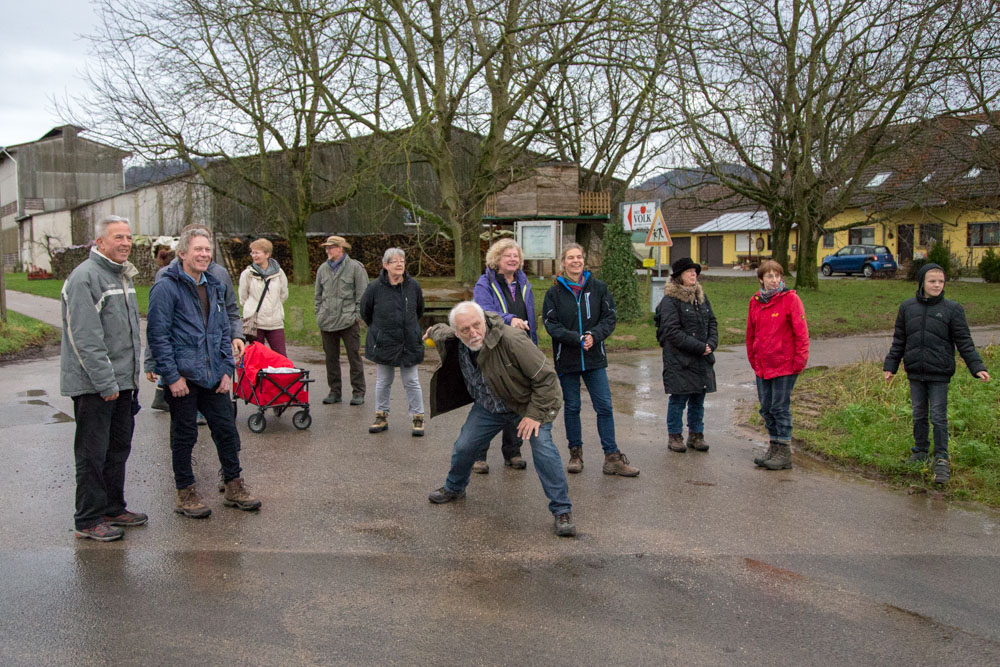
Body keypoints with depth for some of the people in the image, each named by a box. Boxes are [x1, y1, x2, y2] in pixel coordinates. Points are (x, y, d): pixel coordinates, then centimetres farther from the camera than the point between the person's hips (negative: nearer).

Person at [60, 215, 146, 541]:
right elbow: (85, 337, -21)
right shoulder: (85, 277, -15)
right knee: (93, 453, -1)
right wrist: (105, 382, -22)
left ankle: (113, 508, 29)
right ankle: (88, 520, 9)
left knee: (118, 448, 17)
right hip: (93, 386, -9)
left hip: (121, 382, 9)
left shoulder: (122, 275, 15)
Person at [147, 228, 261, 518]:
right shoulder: (166, 288, -9)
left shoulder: (214, 287, 13)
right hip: (182, 377, -6)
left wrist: (227, 370, 9)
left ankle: (234, 487, 23)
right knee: (184, 436, 5)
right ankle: (185, 494, 18)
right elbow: (157, 336, -13)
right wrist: (172, 376, -16)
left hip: (213, 377, 6)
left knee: (226, 430, 10)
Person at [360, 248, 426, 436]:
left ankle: (418, 417, 14)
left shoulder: (413, 286, -3)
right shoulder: (375, 287, -8)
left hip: (409, 343, 0)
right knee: (383, 382, 11)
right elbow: (365, 312, 7)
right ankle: (382, 416, 25)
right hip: (383, 343, 0)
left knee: (411, 382, 4)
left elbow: (419, 311, 15)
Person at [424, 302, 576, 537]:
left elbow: (545, 376, -29)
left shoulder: (511, 339, -36)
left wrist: (535, 414, -27)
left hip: (528, 402, -5)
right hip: (488, 407, 6)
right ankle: (454, 488, 41)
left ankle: (562, 511, -11)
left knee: (542, 448, -23)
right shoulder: (452, 341, -15)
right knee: (464, 447, 9)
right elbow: (440, 330, 14)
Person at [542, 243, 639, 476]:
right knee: (572, 407, 9)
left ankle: (612, 458, 5)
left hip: (595, 359, 1)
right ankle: (575, 454, 22)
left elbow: (609, 318, 1)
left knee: (604, 406, -1)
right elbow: (551, 325, -8)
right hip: (567, 360, -1)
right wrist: (577, 339, -20)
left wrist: (594, 335, -17)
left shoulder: (598, 288, 3)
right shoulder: (554, 292, -1)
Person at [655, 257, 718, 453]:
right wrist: (699, 347, -17)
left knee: (698, 399, 12)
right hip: (679, 359, -6)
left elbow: (712, 322, 14)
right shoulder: (670, 300, -10)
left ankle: (696, 435, 23)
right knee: (678, 399, 0)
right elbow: (673, 332, -16)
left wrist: (711, 343, -5)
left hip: (702, 359, 7)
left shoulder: (701, 296, 13)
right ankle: (674, 436, 12)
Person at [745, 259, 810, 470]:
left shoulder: (790, 299, -8)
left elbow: (801, 332, -9)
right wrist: (753, 360, 14)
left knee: (780, 407, -2)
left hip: (784, 365, -6)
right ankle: (774, 448, 26)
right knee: (766, 408, 12)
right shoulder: (755, 301, 7)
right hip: (762, 366, 6)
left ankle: (784, 453, 8)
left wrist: (799, 360, -11)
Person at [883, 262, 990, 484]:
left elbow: (964, 342, -2)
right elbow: (898, 341, 10)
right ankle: (920, 452, 27)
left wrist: (977, 367, -10)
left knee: (939, 417, 1)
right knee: (919, 415, 13)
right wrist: (890, 366, 8)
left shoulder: (952, 309, -4)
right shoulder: (907, 307, 3)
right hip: (915, 373, 3)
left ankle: (941, 459, 11)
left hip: (939, 374, -3)